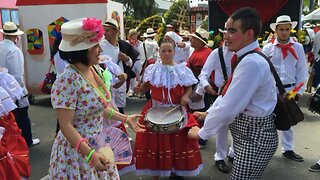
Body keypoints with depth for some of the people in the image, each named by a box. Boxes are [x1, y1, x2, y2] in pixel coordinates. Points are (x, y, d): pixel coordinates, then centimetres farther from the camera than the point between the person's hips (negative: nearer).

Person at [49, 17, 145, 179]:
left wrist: (125, 118, 12)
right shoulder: (68, 80, -24)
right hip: (77, 151, -7)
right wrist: (90, 154, -30)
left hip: (98, 145, 8)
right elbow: (66, 126, -23)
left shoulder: (92, 70, 0)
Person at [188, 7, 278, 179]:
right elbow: (228, 95, 16)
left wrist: (201, 132, -15)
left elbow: (228, 108, -27)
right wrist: (208, 113, 14)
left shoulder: (251, 63, -27)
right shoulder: (247, 58, 7)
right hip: (249, 133, 9)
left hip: (254, 137, -9)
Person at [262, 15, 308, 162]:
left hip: (290, 89, 2)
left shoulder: (298, 48, 1)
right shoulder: (268, 48, -4)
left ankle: (288, 149, 27)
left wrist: (299, 90, -1)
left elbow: (302, 71, 3)